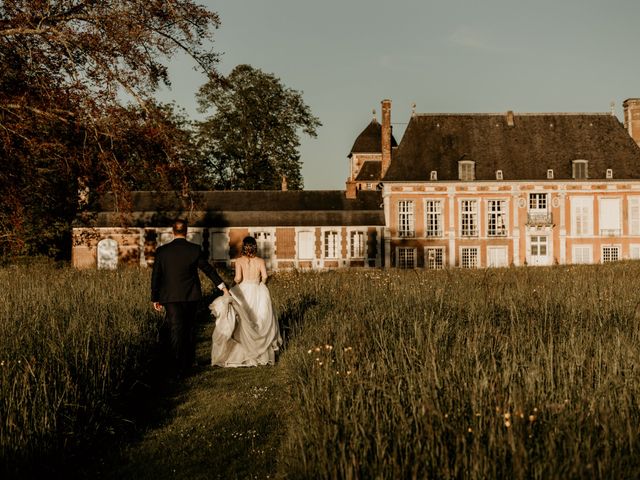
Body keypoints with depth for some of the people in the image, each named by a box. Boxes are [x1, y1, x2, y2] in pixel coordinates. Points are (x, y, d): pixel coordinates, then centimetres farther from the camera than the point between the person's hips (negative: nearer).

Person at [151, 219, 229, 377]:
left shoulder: (161, 251, -4)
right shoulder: (195, 249, -5)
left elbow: (155, 276, 0)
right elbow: (208, 269, 2)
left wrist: (155, 298, 9)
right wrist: (223, 287, 11)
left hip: (170, 298, -1)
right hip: (191, 297, 1)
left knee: (176, 332, 1)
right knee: (190, 330, 17)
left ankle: (180, 369, 0)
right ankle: (189, 362, 29)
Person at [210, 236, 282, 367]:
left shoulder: (239, 261, -5)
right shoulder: (260, 261, -2)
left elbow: (238, 278, -15)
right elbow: (265, 276, -13)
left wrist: (235, 282, 6)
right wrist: (261, 283, 7)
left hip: (243, 292, -1)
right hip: (258, 292, 1)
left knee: (242, 323, 7)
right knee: (260, 323, 11)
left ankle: (241, 355, 8)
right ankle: (262, 353, 13)